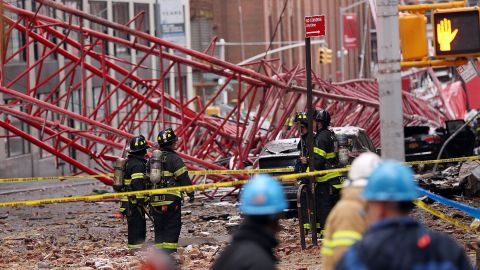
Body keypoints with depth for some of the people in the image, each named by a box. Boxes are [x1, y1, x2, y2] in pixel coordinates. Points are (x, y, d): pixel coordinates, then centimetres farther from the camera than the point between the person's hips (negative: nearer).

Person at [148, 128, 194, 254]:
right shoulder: (174, 158, -8)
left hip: (155, 201, 6)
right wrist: (191, 193, 1)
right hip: (171, 200, -6)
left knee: (159, 228, 12)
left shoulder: (152, 159, 13)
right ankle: (169, 254, -8)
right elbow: (184, 178, -11)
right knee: (172, 228, -2)